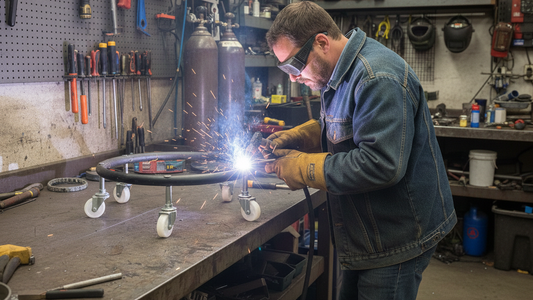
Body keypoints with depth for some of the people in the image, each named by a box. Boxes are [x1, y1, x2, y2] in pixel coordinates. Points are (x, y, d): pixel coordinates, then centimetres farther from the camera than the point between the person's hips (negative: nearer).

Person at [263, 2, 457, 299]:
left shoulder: (378, 79, -27)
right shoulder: (342, 73, 6)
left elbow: (380, 165, -33)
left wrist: (302, 168, -23)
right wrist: (295, 137, 2)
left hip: (397, 239, -10)